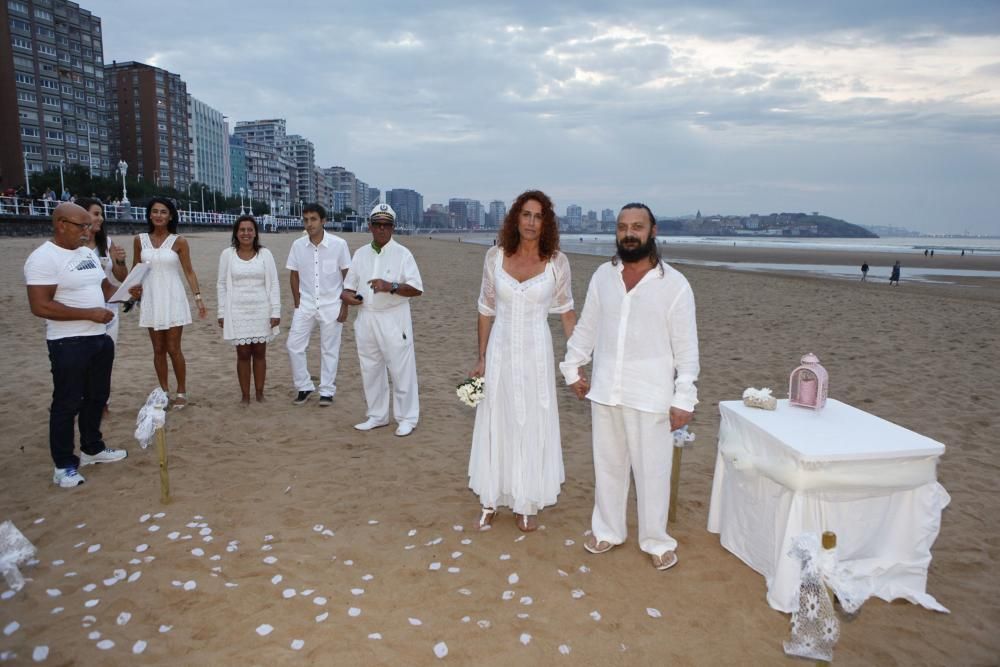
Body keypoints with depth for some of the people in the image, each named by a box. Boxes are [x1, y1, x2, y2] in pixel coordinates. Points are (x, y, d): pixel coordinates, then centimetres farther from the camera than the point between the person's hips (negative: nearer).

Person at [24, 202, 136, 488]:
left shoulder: (88, 253, 10)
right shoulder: (43, 258, -16)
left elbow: (104, 288, 20)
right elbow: (40, 306, -23)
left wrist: (126, 292, -1)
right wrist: (89, 313, -23)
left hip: (100, 338, 8)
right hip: (68, 344, -8)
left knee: (97, 396, 18)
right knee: (67, 403, 2)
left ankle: (92, 448, 35)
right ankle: (64, 465, 14)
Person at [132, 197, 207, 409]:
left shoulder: (179, 241, -4)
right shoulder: (139, 240, 4)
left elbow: (189, 271, -3)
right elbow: (135, 271, 11)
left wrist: (198, 297, -10)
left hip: (173, 299, -3)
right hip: (151, 300, 3)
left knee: (173, 349, -1)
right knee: (158, 349, 9)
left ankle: (181, 392, 11)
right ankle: (164, 391, 19)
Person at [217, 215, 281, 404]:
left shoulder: (265, 254, 0)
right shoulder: (227, 254, 0)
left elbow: (274, 284, 0)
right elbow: (221, 285, 4)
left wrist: (275, 311, -5)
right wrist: (222, 313, 1)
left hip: (261, 311, 0)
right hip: (238, 312, 0)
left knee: (259, 353, 7)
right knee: (243, 354, 3)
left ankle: (259, 393, 17)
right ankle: (245, 395, 12)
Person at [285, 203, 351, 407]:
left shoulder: (339, 244, -10)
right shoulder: (298, 245, -2)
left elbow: (347, 276, -4)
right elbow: (294, 275, 6)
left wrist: (345, 306, -6)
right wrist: (297, 304, 2)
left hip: (331, 305, -3)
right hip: (306, 305, 3)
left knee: (330, 350, 5)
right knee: (294, 345, 0)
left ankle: (327, 391, 18)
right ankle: (304, 387, 17)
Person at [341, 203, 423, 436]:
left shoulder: (402, 254, -4)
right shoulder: (360, 253, 11)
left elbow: (417, 289, -10)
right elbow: (349, 285, 17)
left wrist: (391, 286, -25)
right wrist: (347, 295, -6)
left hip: (393, 319, -5)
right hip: (366, 319, 6)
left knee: (401, 369, -2)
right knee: (370, 369, 13)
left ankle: (407, 418, 10)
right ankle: (377, 416, 26)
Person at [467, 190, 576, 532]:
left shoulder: (557, 261, -6)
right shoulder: (495, 257, -3)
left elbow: (567, 313, 2)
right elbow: (486, 311, 4)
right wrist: (481, 359, 4)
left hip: (536, 354, -1)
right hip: (500, 353, 1)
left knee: (533, 427, 8)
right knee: (495, 425, 11)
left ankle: (527, 505, 26)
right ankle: (490, 501, 28)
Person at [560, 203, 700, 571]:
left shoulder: (674, 283, -8)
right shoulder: (603, 275, 3)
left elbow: (686, 346, -8)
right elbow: (586, 327, 13)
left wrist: (684, 398, -11)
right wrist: (572, 367, 13)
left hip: (651, 396, -4)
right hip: (604, 391, 4)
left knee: (652, 471, 7)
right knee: (607, 465, 16)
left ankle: (656, 540, 26)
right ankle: (607, 530, 34)